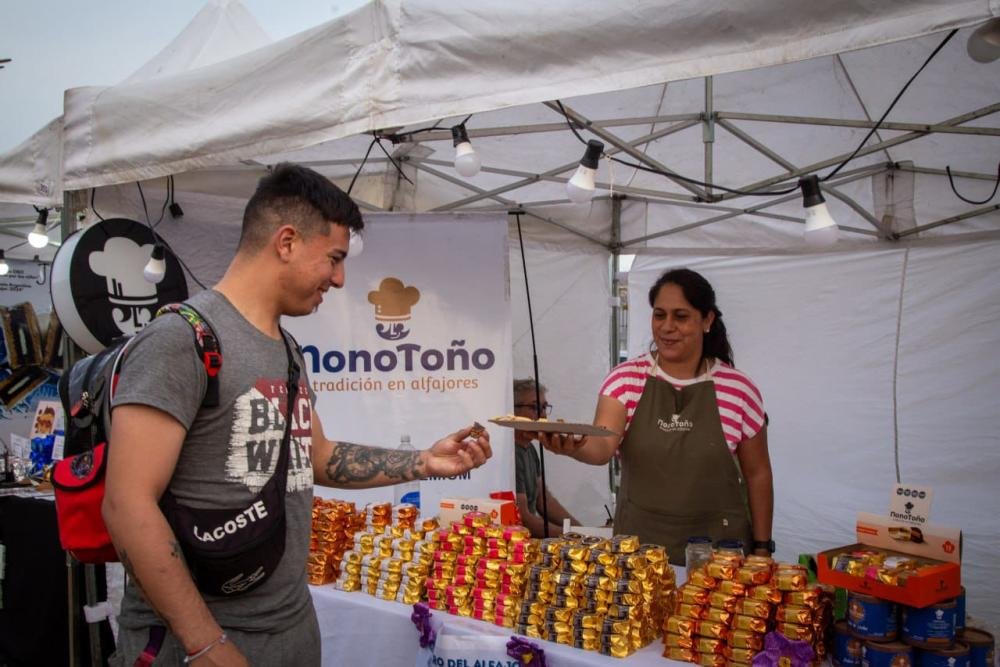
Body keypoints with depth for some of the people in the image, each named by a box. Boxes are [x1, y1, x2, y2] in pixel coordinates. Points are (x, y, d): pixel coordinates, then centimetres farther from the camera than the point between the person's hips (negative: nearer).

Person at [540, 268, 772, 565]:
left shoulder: (738, 388, -3)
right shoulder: (626, 378, -3)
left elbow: (757, 473, 4)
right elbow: (603, 445, -19)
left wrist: (761, 548, 3)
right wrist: (575, 446, -41)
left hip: (717, 547, 0)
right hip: (637, 542, 0)